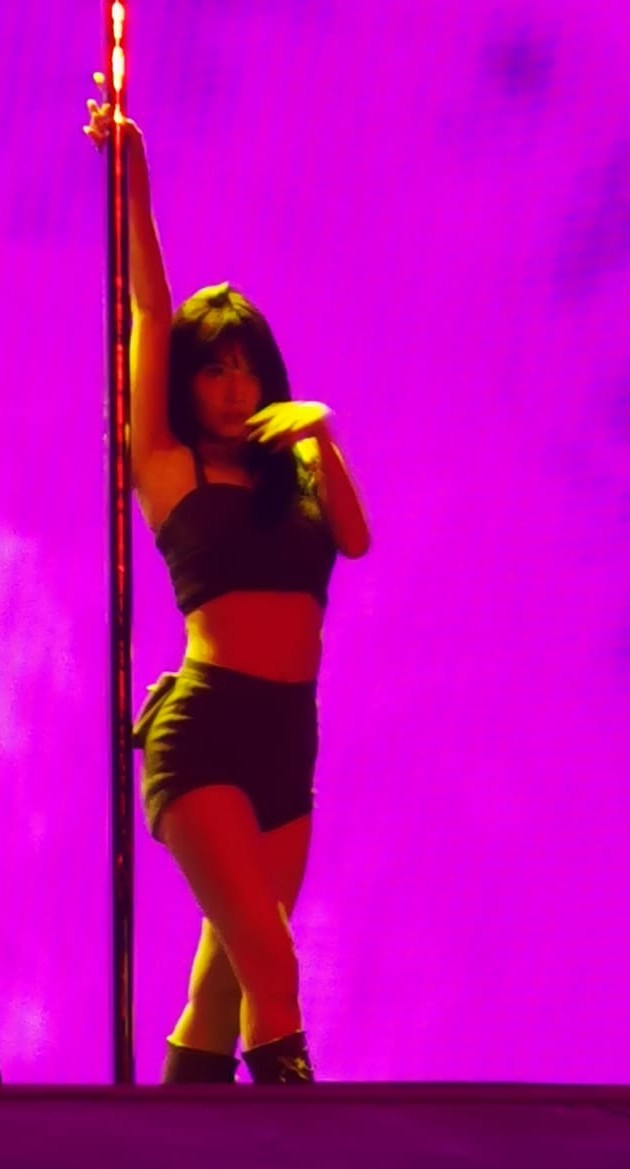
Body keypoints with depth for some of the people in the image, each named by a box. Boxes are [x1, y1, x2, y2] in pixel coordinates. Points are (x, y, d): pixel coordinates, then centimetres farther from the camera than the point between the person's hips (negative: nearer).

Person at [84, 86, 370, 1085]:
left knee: (232, 978, 8)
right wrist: (132, 186, -11)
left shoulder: (296, 469, 17)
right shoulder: (168, 469, 6)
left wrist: (322, 445, -18)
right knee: (269, 956, -19)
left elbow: (355, 540, -2)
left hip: (288, 739, 5)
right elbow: (149, 316, -3)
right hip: (203, 730, -5)